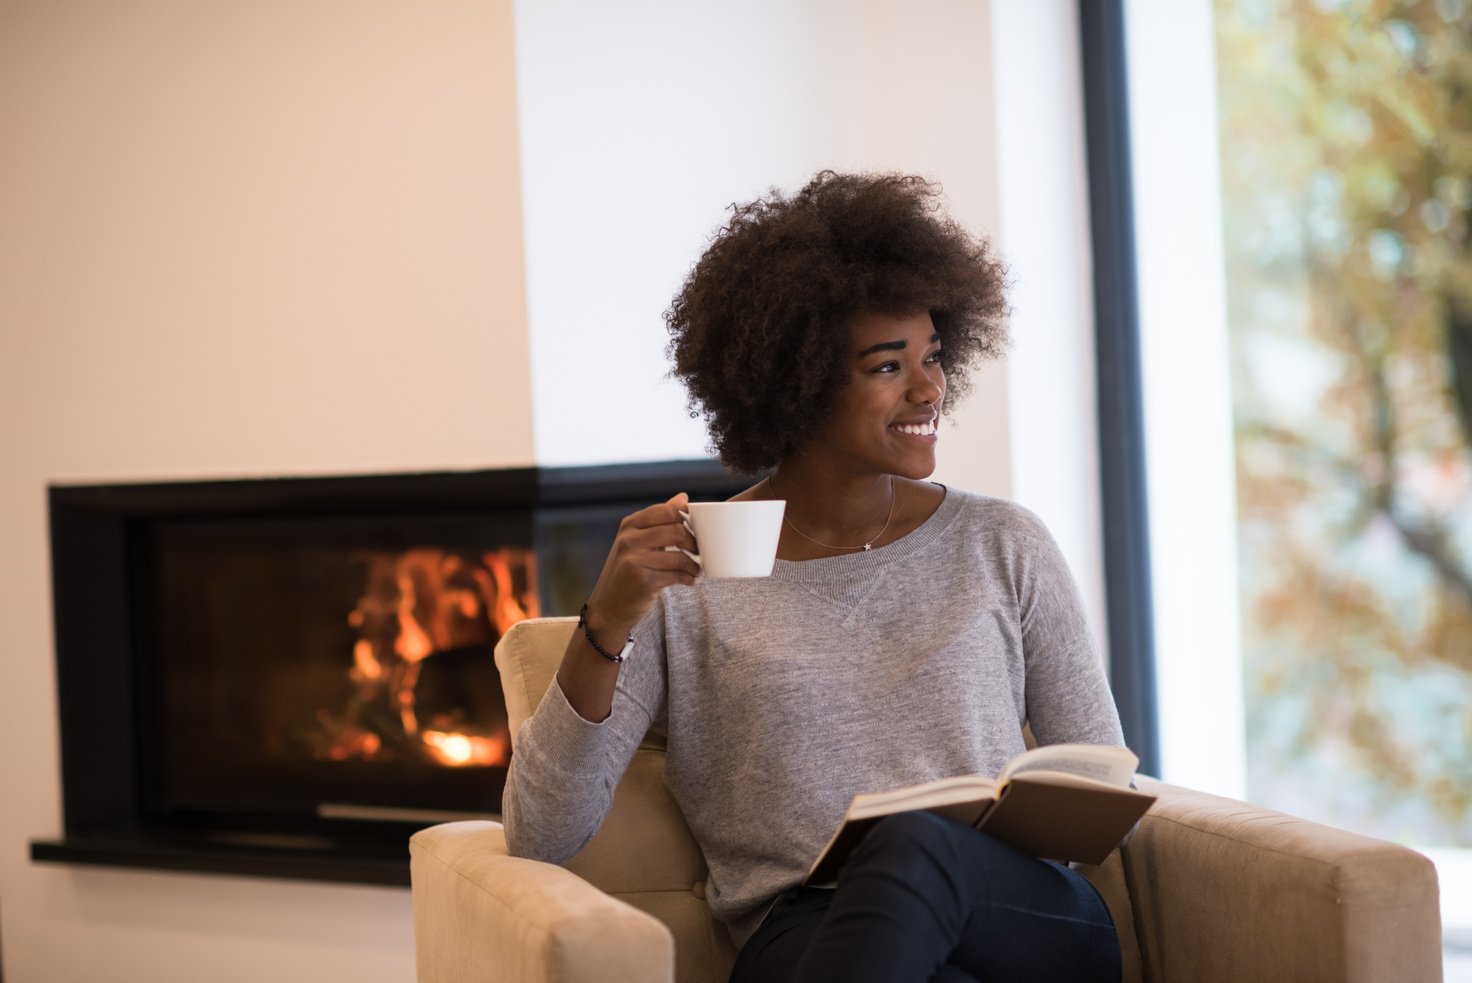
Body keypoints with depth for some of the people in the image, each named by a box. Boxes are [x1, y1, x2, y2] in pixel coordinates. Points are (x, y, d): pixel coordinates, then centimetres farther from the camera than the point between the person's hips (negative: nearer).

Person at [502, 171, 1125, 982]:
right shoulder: (683, 580, 7)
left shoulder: (1002, 547, 15)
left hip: (1024, 917, 3)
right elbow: (539, 839, -2)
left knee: (916, 842, -35)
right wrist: (606, 624, -16)